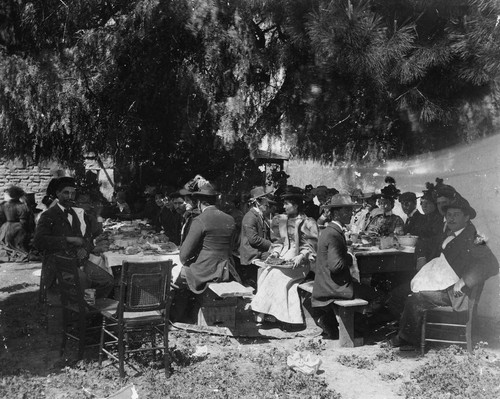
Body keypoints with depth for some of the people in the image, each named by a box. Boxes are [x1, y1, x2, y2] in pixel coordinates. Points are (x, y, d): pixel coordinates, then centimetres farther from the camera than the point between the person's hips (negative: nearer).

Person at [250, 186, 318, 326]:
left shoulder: (308, 223, 0)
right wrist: (275, 252, -1)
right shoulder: (280, 220, 16)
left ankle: (262, 313, -21)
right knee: (266, 274, -21)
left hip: (299, 262, -5)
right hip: (281, 259, 5)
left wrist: (301, 257, -20)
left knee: (276, 274, -27)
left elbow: (310, 246, -4)